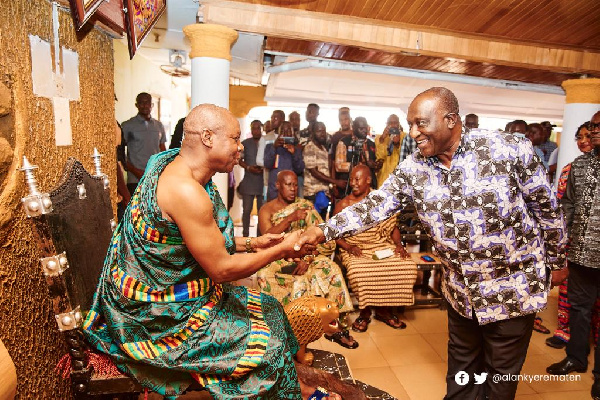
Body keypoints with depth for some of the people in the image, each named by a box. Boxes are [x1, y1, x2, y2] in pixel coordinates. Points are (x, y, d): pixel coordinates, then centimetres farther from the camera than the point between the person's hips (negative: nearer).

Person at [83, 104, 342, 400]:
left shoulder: (177, 170, 2)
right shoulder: (186, 191, -29)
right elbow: (221, 269, -23)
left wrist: (251, 243, 6)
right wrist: (282, 250, -13)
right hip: (161, 316, -9)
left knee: (267, 309, 14)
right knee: (267, 343, -4)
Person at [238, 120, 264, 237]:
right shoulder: (245, 143, 9)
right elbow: (239, 160, 8)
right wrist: (248, 167, -11)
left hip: (263, 182, 0)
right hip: (248, 182, 0)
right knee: (246, 209, 1)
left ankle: (260, 235, 13)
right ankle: (245, 234, 10)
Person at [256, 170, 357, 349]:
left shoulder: (306, 205, 7)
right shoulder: (266, 210, 3)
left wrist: (307, 259, -18)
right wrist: (291, 218, -25)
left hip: (305, 255, 1)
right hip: (278, 259, -1)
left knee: (331, 268, -25)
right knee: (266, 275, -33)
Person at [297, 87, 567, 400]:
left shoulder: (511, 150, -17)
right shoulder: (413, 169, -8)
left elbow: (547, 209, -7)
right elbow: (375, 205, -11)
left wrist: (556, 261, 4)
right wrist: (325, 231, -21)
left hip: (514, 288, -2)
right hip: (461, 291, 3)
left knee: (501, 373, 17)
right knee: (461, 365, 23)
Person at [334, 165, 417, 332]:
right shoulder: (343, 204, 2)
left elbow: (393, 227, 14)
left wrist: (399, 245, -3)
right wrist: (349, 247, -15)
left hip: (382, 246, 3)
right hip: (355, 249, -2)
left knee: (408, 266, -21)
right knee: (358, 271, -35)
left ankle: (384, 310, 0)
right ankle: (365, 312, -5)